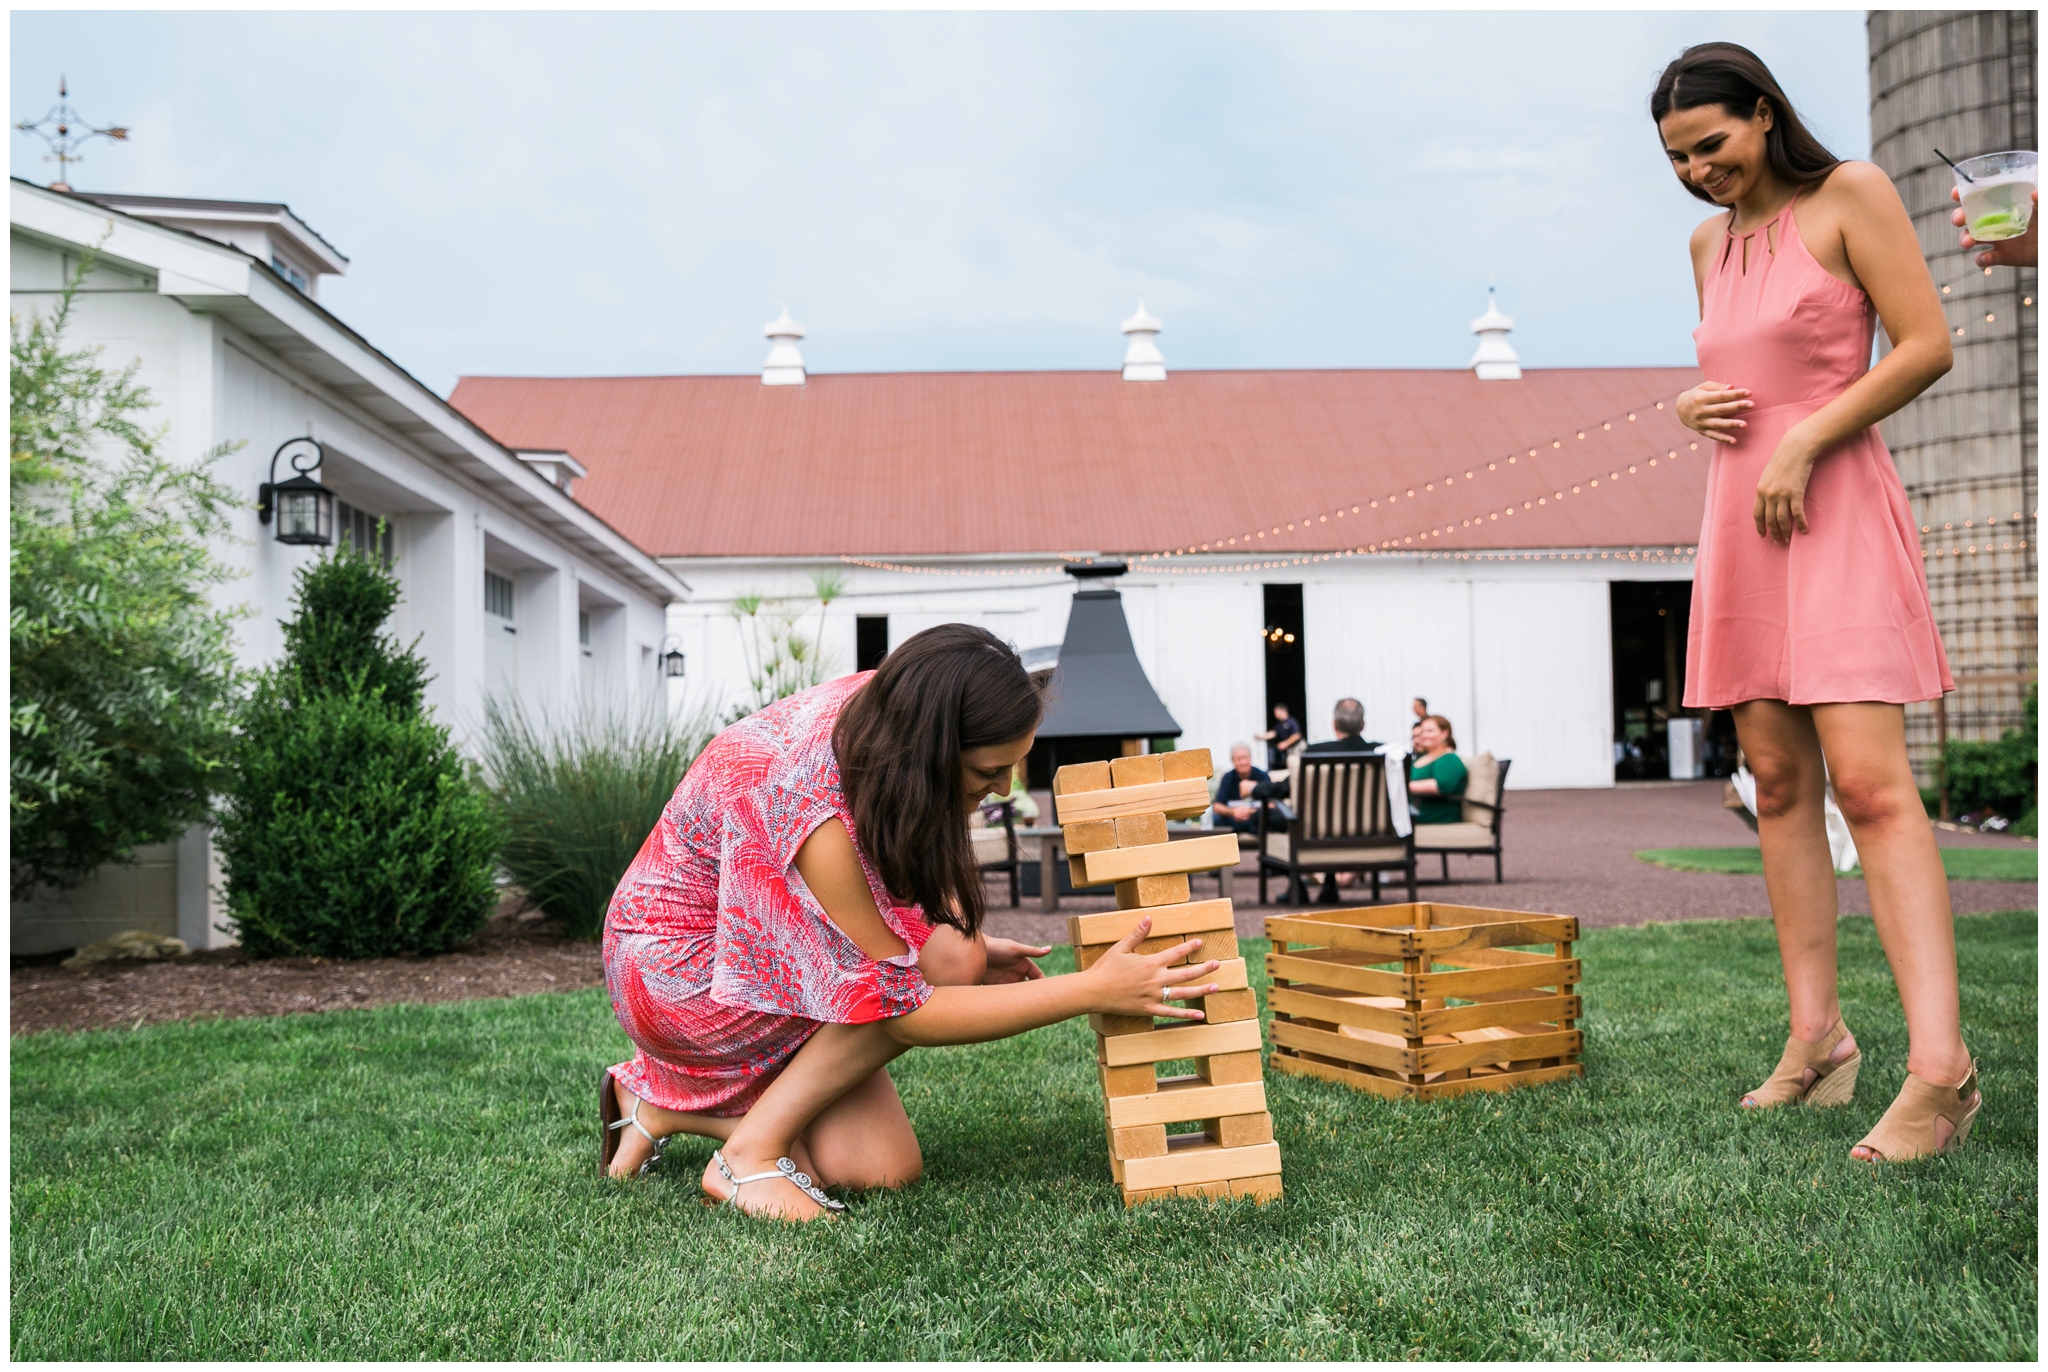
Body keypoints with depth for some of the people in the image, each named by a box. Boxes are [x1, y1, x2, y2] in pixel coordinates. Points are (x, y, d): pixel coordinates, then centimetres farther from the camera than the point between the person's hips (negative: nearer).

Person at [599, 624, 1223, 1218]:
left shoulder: (880, 704, -14)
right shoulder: (813, 809, -36)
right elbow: (903, 1011, -28)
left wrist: (970, 950, -2)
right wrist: (1094, 991, -28)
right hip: (678, 966, -8)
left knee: (884, 1169, -4)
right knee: (948, 957, -27)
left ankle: (663, 1099, 12)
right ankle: (751, 1153, -14)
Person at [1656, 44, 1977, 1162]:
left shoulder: (1849, 195, -1)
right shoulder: (1708, 242, 17)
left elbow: (1927, 345, -8)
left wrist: (1804, 442, -15)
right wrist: (1689, 405, 5)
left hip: (1835, 508, -7)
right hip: (1736, 517, 7)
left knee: (1869, 777, -18)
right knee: (1778, 783, 4)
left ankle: (1940, 1065, -20)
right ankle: (1816, 1037, 8)